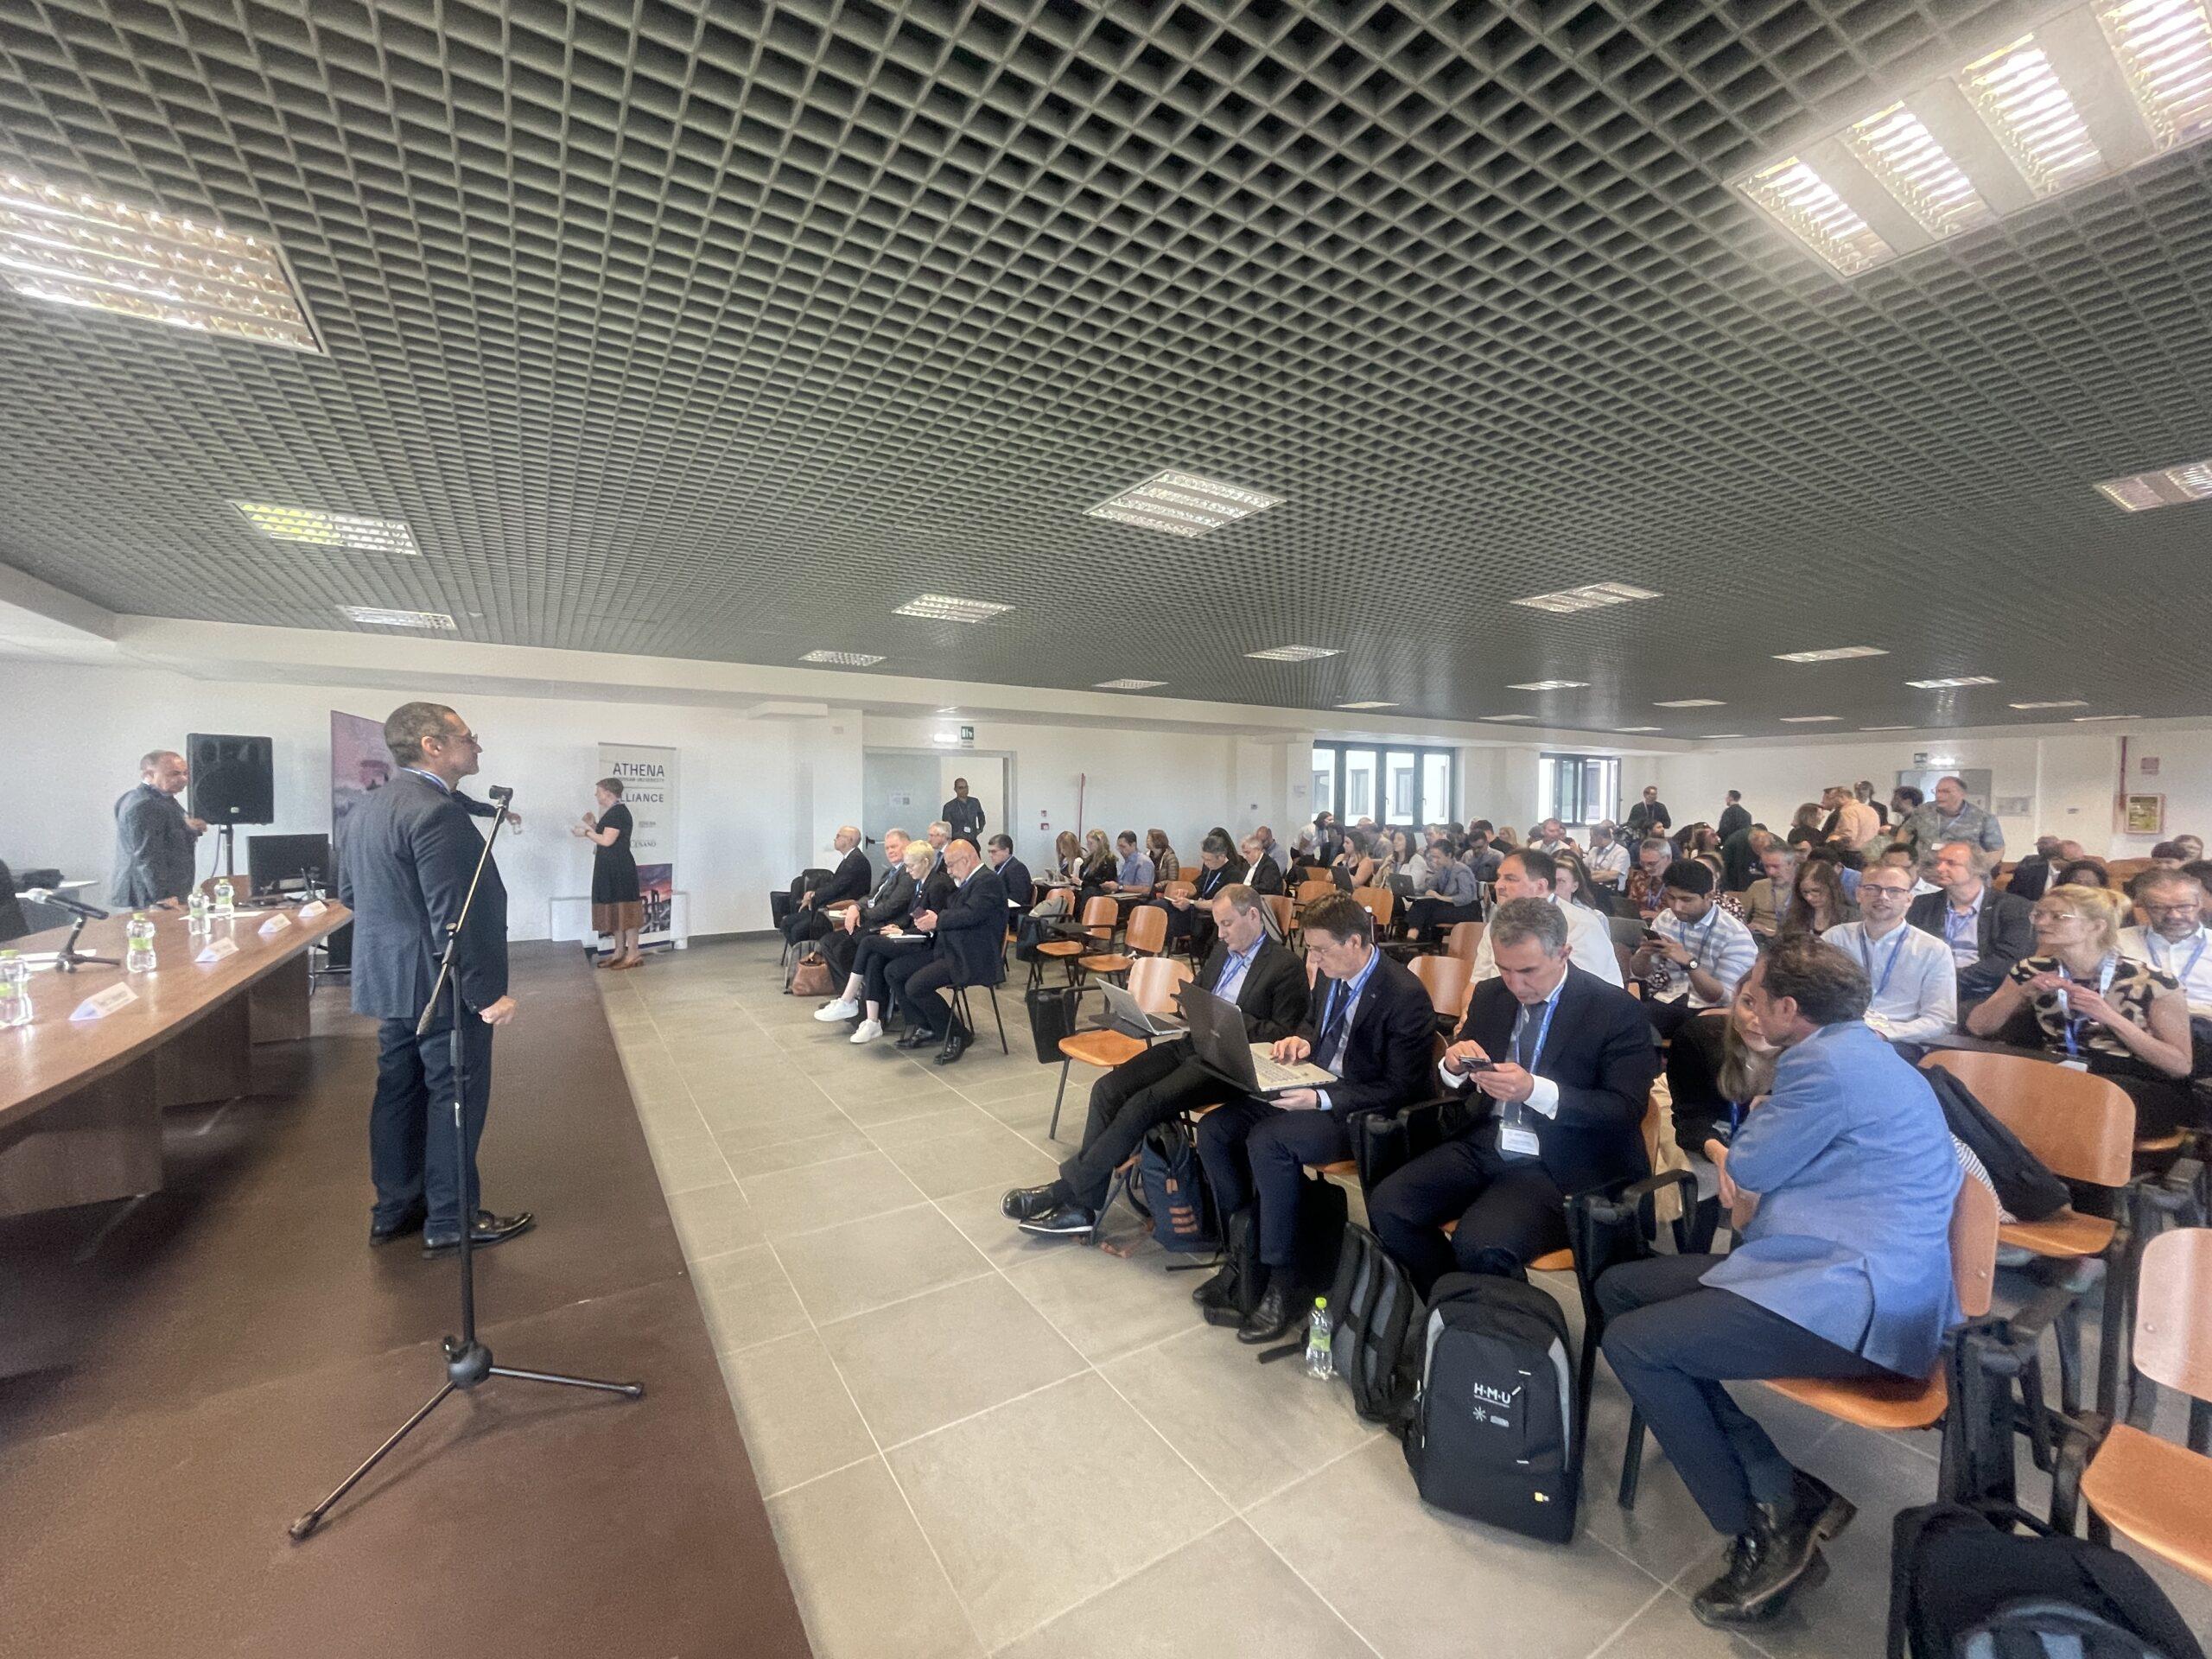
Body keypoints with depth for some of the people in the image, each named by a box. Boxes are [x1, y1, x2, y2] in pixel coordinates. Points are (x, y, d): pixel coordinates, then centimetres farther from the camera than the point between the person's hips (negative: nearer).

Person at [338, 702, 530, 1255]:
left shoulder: (368, 808, 10)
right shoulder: (436, 811, -22)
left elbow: (349, 893, 18)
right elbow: (455, 916, -25)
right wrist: (488, 993, -22)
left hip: (390, 979, 10)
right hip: (442, 984, -10)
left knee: (400, 1092, 18)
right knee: (454, 1098, 3)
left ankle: (394, 1209, 31)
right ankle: (451, 1221, 15)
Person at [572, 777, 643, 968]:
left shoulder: (618, 812, -14)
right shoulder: (612, 812, 17)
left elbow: (607, 840, -19)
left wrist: (586, 832, -7)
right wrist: (593, 825, 11)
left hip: (620, 868, -10)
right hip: (610, 868, 10)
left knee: (624, 909, -8)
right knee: (615, 910, 12)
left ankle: (633, 955, -5)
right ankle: (619, 952, 18)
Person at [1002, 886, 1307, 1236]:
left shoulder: (1287, 965, -7)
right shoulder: (1222, 950, 16)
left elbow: (1286, 1036, -10)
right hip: (1189, 1043, 8)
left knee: (1142, 1105, -25)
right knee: (1107, 1089, -12)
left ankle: (1066, 1188, -11)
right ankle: (1081, 1206, -7)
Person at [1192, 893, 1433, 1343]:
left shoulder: (1405, 995, -19)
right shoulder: (1330, 975, 3)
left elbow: (1401, 1088, -18)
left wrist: (1322, 1100, -27)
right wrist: (1300, 1039, -2)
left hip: (1363, 1112, -8)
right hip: (1314, 1090, 8)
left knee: (1268, 1140, -32)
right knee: (1213, 1128, -9)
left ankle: (1282, 1283, -14)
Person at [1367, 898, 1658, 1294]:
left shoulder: (1616, 1010, -7)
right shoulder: (1490, 994, 7)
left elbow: (1627, 1111, -13)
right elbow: (1452, 1087, 14)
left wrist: (1536, 1090, -27)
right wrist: (1455, 1066, -11)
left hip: (1561, 1164, -5)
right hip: (1485, 1143, 6)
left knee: (1481, 1244, -30)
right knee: (1387, 1206, -14)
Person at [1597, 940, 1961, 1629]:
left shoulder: (1828, 1064, -18)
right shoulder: (1852, 1050, 15)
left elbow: (1749, 1167, -8)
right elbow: (1772, 1158, 24)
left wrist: (1737, 1154, 10)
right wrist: (1744, 1151, 6)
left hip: (1853, 1303, -11)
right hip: (1837, 1271, 11)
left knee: (1631, 1342, -16)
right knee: (1620, 1287, 6)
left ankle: (1763, 1531, 2)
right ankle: (1781, 1490, 5)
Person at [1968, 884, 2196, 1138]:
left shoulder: (2151, 982, -4)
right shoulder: (2033, 971, 4)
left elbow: (2182, 1066, -4)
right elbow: (1977, 1027, 1)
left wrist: (2110, 1017, -18)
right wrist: (2023, 992, -14)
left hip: (2137, 1089, -3)